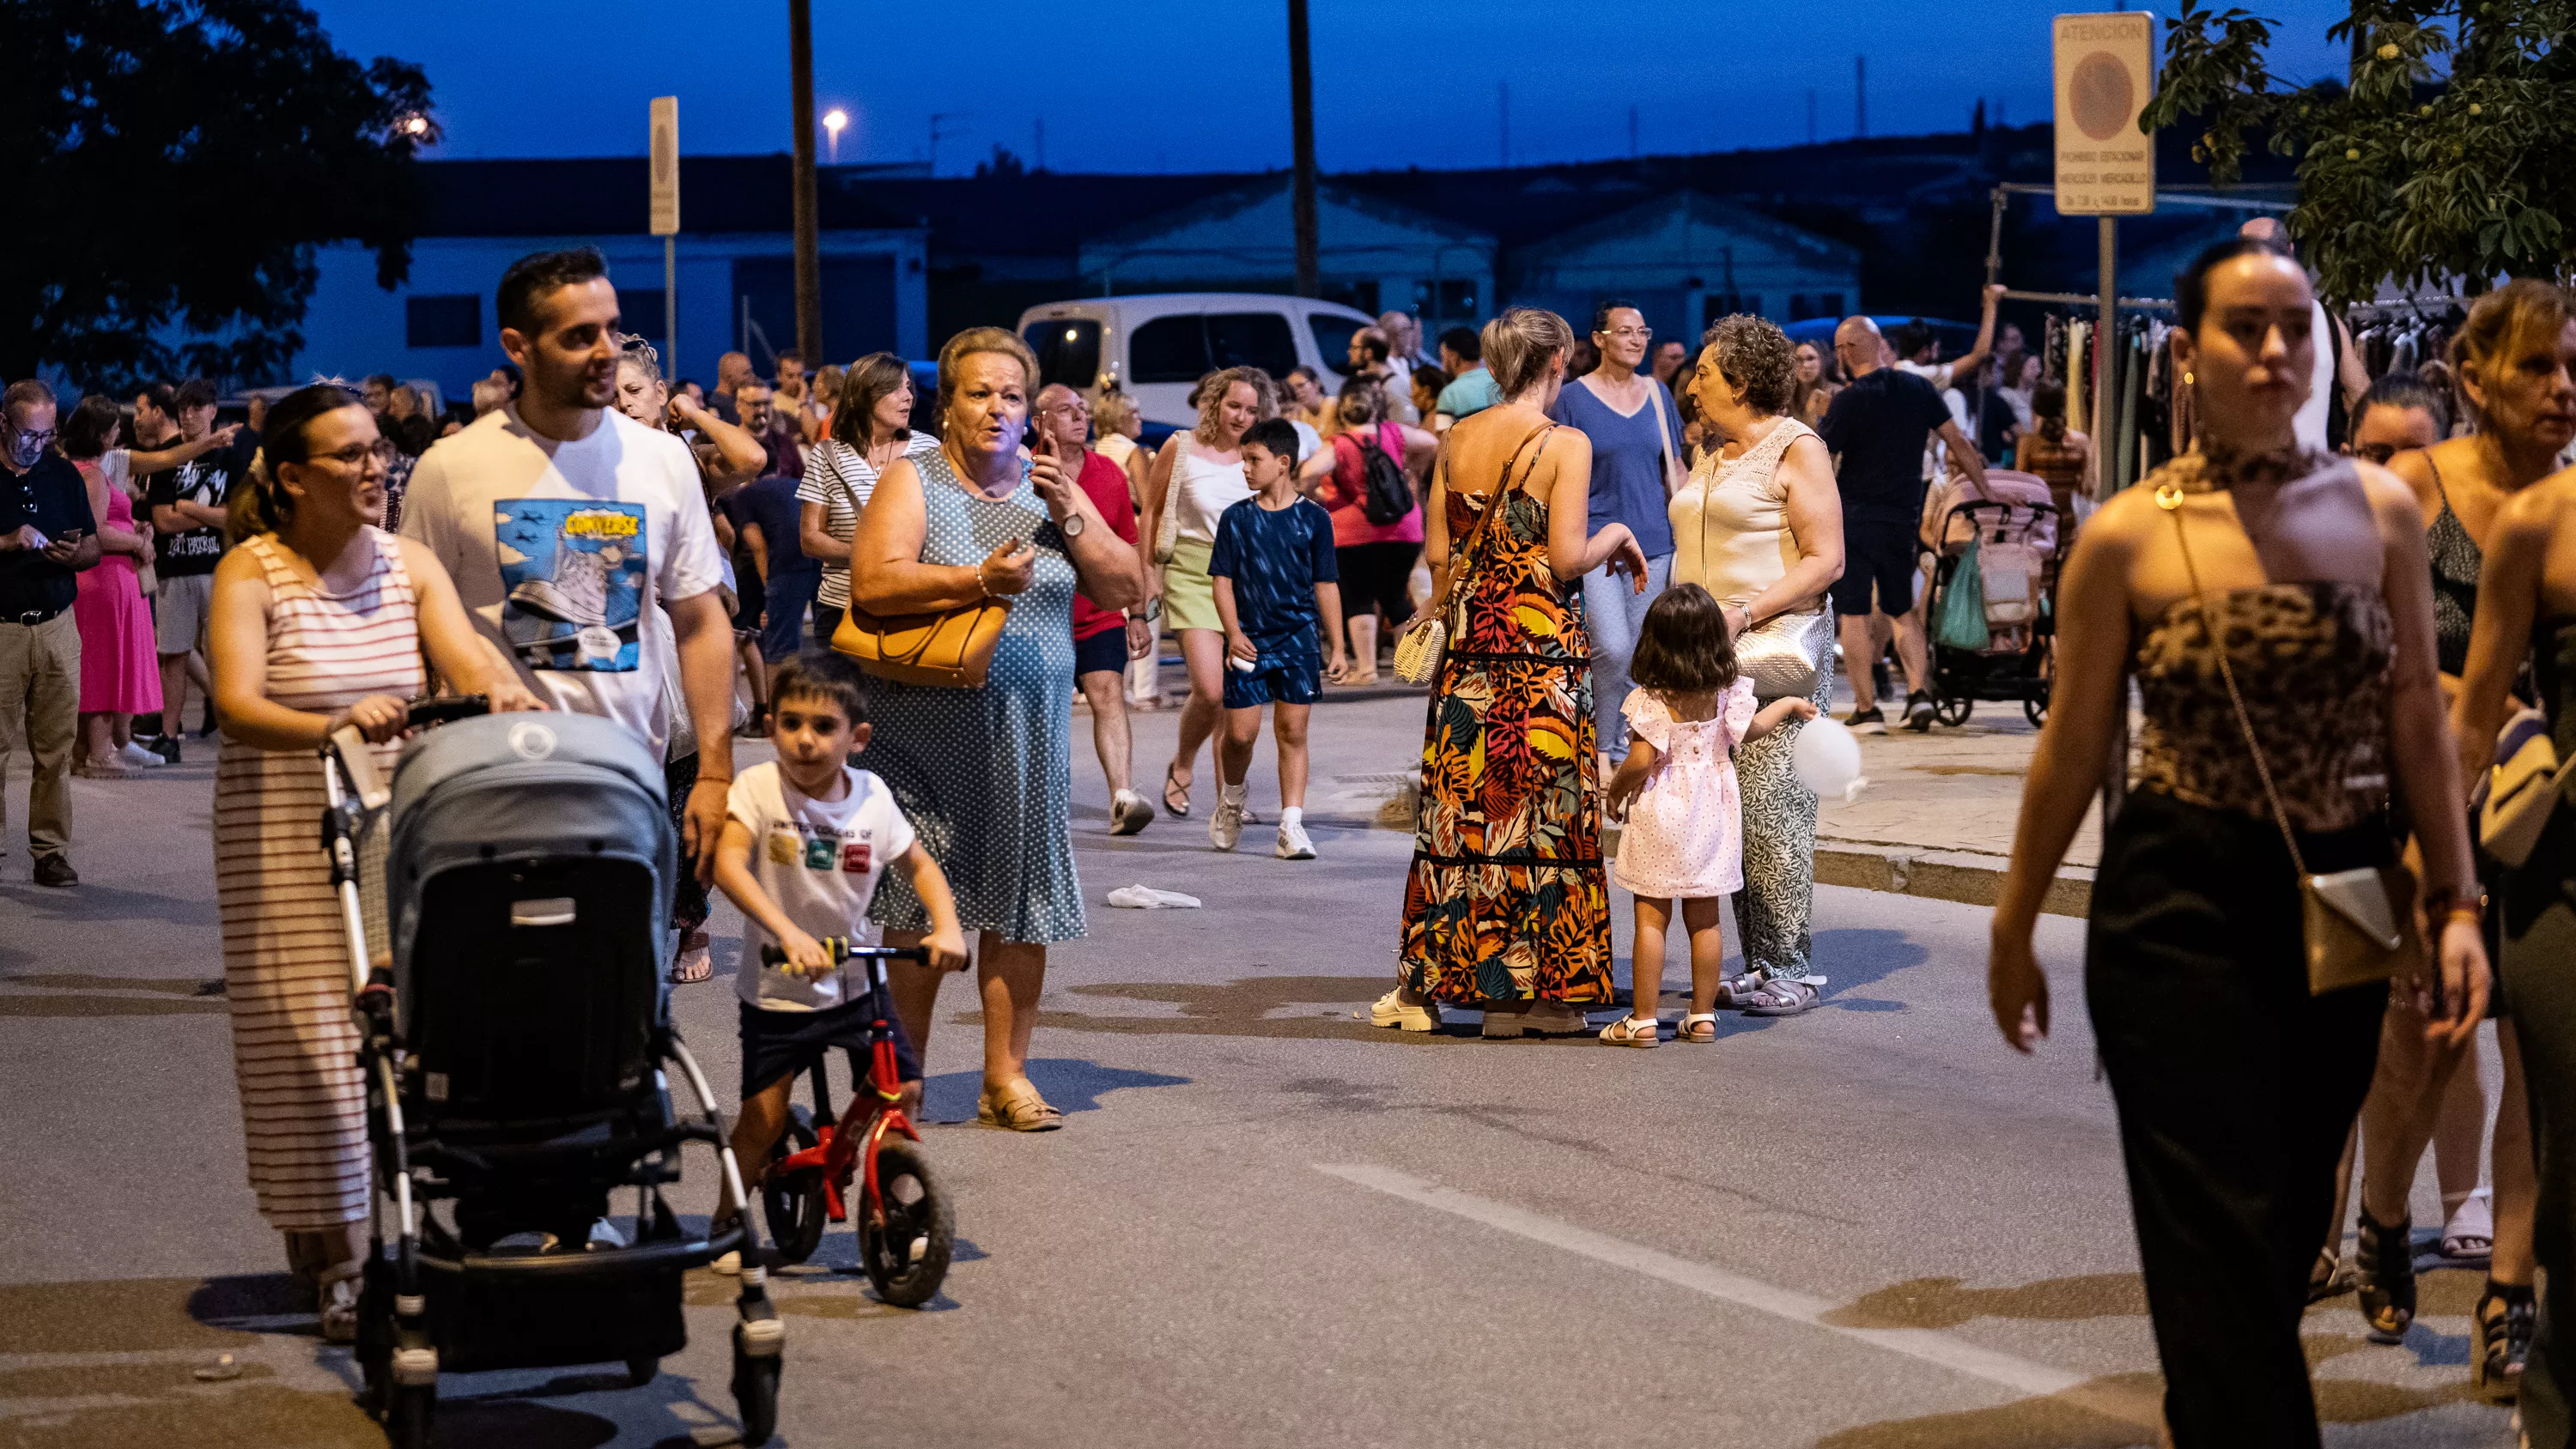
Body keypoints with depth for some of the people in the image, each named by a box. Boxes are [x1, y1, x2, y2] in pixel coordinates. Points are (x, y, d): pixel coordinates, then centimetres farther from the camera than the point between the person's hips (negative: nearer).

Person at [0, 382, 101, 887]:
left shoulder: (64, 475, 12)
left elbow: (94, 550, 17)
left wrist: (74, 554, -6)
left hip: (57, 627, 4)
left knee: (55, 750, 3)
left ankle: (51, 850, 8)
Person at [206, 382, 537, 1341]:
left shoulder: (408, 564, 4)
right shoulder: (252, 572, -9)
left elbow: (468, 659, -11)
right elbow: (236, 706, -23)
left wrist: (504, 694, -35)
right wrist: (333, 727, -42)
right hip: (287, 837, -4)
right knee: (315, 1035, -3)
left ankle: (384, 1238, 20)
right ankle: (334, 1260, 7)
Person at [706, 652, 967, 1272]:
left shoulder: (872, 796, -3)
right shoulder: (758, 787, -14)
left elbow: (919, 865, 9)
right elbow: (728, 864, -29)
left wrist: (947, 926, -9)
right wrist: (788, 933, -40)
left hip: (854, 980, 3)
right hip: (775, 988, -3)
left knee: (902, 1089, -3)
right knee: (764, 1111, -9)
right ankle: (728, 1222, 14)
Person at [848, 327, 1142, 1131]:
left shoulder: (1052, 487, 12)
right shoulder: (914, 482, -1)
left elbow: (1127, 590, 6)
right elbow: (872, 584, -16)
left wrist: (1069, 514, -7)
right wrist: (978, 580, -23)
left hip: (1030, 731, 4)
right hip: (931, 725, -4)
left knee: (1020, 900, 3)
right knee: (924, 906, 1)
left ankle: (1007, 1073, 11)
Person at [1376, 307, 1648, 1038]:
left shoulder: (1459, 439, 6)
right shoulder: (1565, 444, -9)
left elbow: (1438, 552, 8)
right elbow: (1568, 559, -14)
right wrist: (1616, 538, 4)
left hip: (1470, 646, 5)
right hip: (1544, 650, -5)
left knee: (1459, 810, 10)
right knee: (1541, 812, 2)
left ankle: (1430, 980, 12)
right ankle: (1538, 988, 4)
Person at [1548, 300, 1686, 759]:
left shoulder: (1657, 394, 9)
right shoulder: (1574, 398, -3)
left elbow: (1673, 469, 15)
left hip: (1653, 544, 4)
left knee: (1639, 653, 6)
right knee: (1612, 648, -17)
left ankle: (1620, 747, 19)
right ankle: (1599, 744, 0)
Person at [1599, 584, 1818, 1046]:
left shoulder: (1650, 700, -16)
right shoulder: (1727, 691, -3)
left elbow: (1641, 761, -20)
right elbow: (1749, 729, 13)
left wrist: (1614, 793, -2)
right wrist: (1789, 705, 30)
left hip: (1660, 817, -4)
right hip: (1711, 814, 5)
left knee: (1651, 919, 1)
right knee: (1705, 919, 12)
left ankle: (1643, 1019, 1)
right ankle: (1702, 1016, 16)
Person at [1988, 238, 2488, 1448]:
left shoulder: (2378, 510, 2)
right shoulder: (2128, 539, -6)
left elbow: (2418, 722, 6)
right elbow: (2072, 746, 2)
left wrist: (2455, 903, 1)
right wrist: (2013, 929, 7)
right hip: (2184, 905, -3)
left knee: (2290, 1222, 12)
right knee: (2227, 1230, -5)